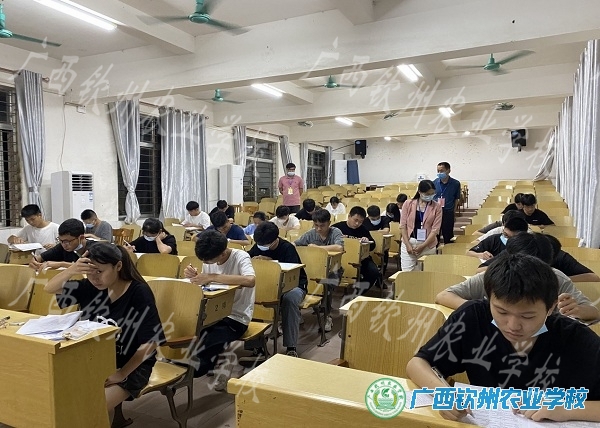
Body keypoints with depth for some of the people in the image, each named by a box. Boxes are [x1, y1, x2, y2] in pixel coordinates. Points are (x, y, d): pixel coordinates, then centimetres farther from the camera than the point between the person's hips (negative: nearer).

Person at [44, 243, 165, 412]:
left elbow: (150, 342, -19)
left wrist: (122, 374, -18)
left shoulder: (139, 293, -20)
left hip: (132, 367, -5)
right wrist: (72, 270, -25)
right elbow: (49, 289, -4)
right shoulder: (91, 287, -3)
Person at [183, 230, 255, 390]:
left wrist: (212, 277, -35)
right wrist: (195, 276, -12)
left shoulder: (241, 257, -17)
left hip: (236, 318, -6)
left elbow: (250, 281, -37)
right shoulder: (208, 259, 2)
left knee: (201, 352, -24)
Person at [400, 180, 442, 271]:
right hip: (409, 242, 0)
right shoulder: (408, 204, -1)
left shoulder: (437, 207, -1)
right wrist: (408, 244, -9)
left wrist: (423, 246, -12)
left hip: (428, 245, 0)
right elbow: (403, 226, 0)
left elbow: (435, 229, -5)